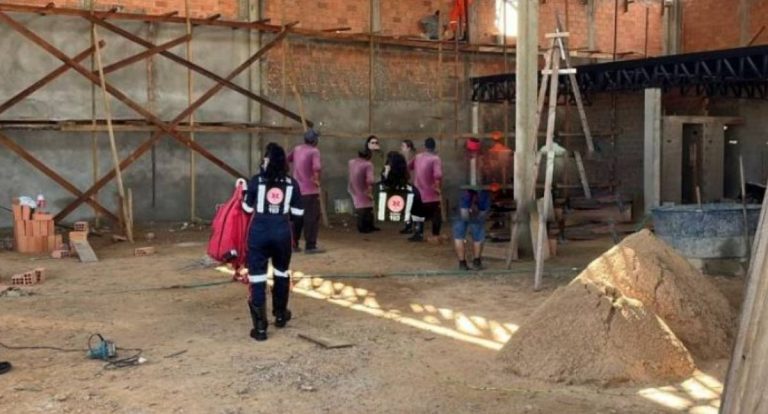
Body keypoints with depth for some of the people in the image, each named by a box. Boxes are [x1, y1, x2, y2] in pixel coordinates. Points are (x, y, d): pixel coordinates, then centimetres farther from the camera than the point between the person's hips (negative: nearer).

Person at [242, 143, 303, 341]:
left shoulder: (257, 181, -5)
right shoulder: (291, 183, 1)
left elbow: (248, 208, 2)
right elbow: (298, 211, 4)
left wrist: (244, 193, 18)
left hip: (259, 232, -2)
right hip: (282, 232, 3)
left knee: (257, 277, 0)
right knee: (282, 273, 23)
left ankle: (260, 327, -4)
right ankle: (280, 315, 38)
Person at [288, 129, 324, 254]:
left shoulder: (297, 149, 9)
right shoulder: (314, 151, -12)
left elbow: (287, 160, 21)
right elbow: (317, 167, -27)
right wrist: (316, 180, -13)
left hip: (297, 189, 7)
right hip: (310, 190, -7)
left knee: (297, 218, 16)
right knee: (312, 218, -1)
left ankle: (294, 244, 20)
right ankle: (310, 246, -1)